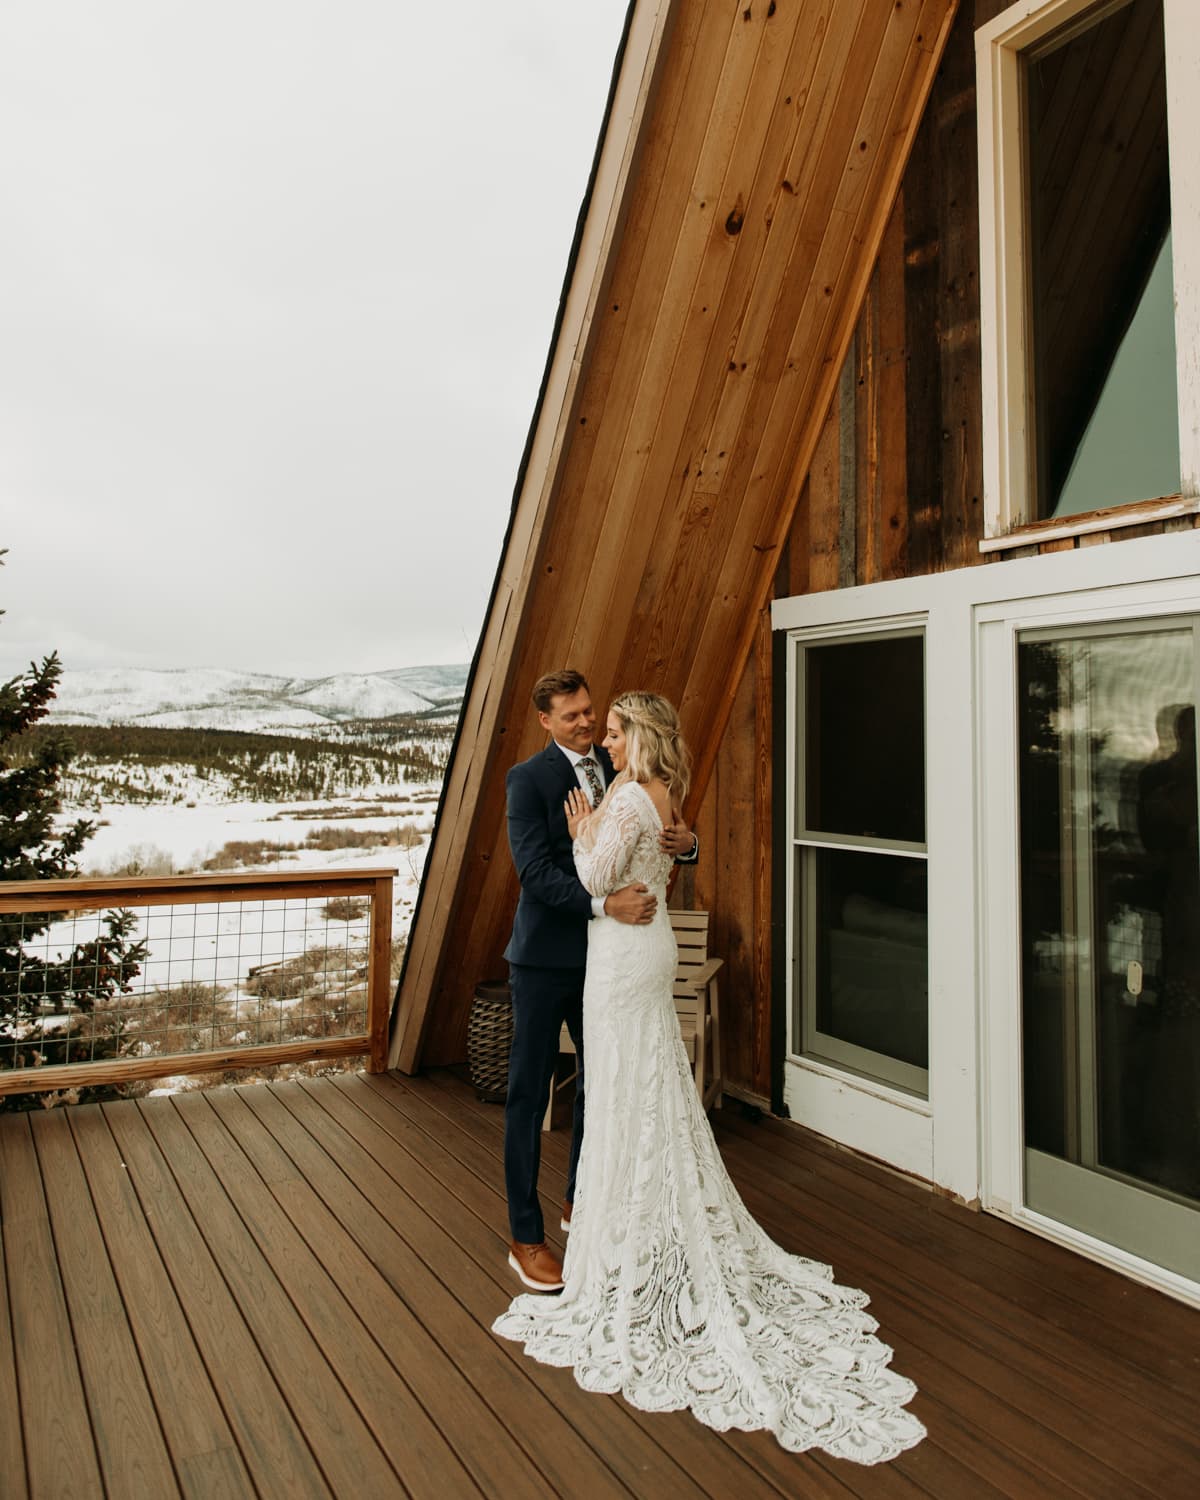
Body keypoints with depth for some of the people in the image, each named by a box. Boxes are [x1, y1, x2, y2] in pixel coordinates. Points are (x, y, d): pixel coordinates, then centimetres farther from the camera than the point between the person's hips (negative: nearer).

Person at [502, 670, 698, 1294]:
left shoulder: (618, 769, 4)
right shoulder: (528, 779, -13)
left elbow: (655, 841, 7)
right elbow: (536, 872, -22)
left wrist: (685, 842, -16)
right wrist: (605, 903, -34)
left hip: (605, 955, 6)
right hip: (546, 959, -6)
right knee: (529, 1094, 5)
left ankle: (580, 1201, 41)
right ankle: (525, 1238, 20)